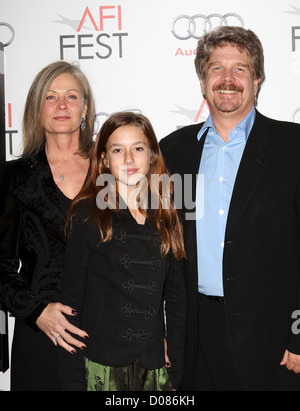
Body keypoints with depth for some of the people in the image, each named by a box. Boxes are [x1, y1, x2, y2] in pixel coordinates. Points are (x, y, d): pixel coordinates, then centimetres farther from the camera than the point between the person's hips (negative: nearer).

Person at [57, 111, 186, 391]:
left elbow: (176, 299, 12)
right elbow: (71, 299, -3)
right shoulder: (87, 215, -4)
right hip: (100, 367, -3)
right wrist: (72, 380, -7)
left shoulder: (166, 218, 7)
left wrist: (175, 371, 8)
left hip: (154, 368, 3)